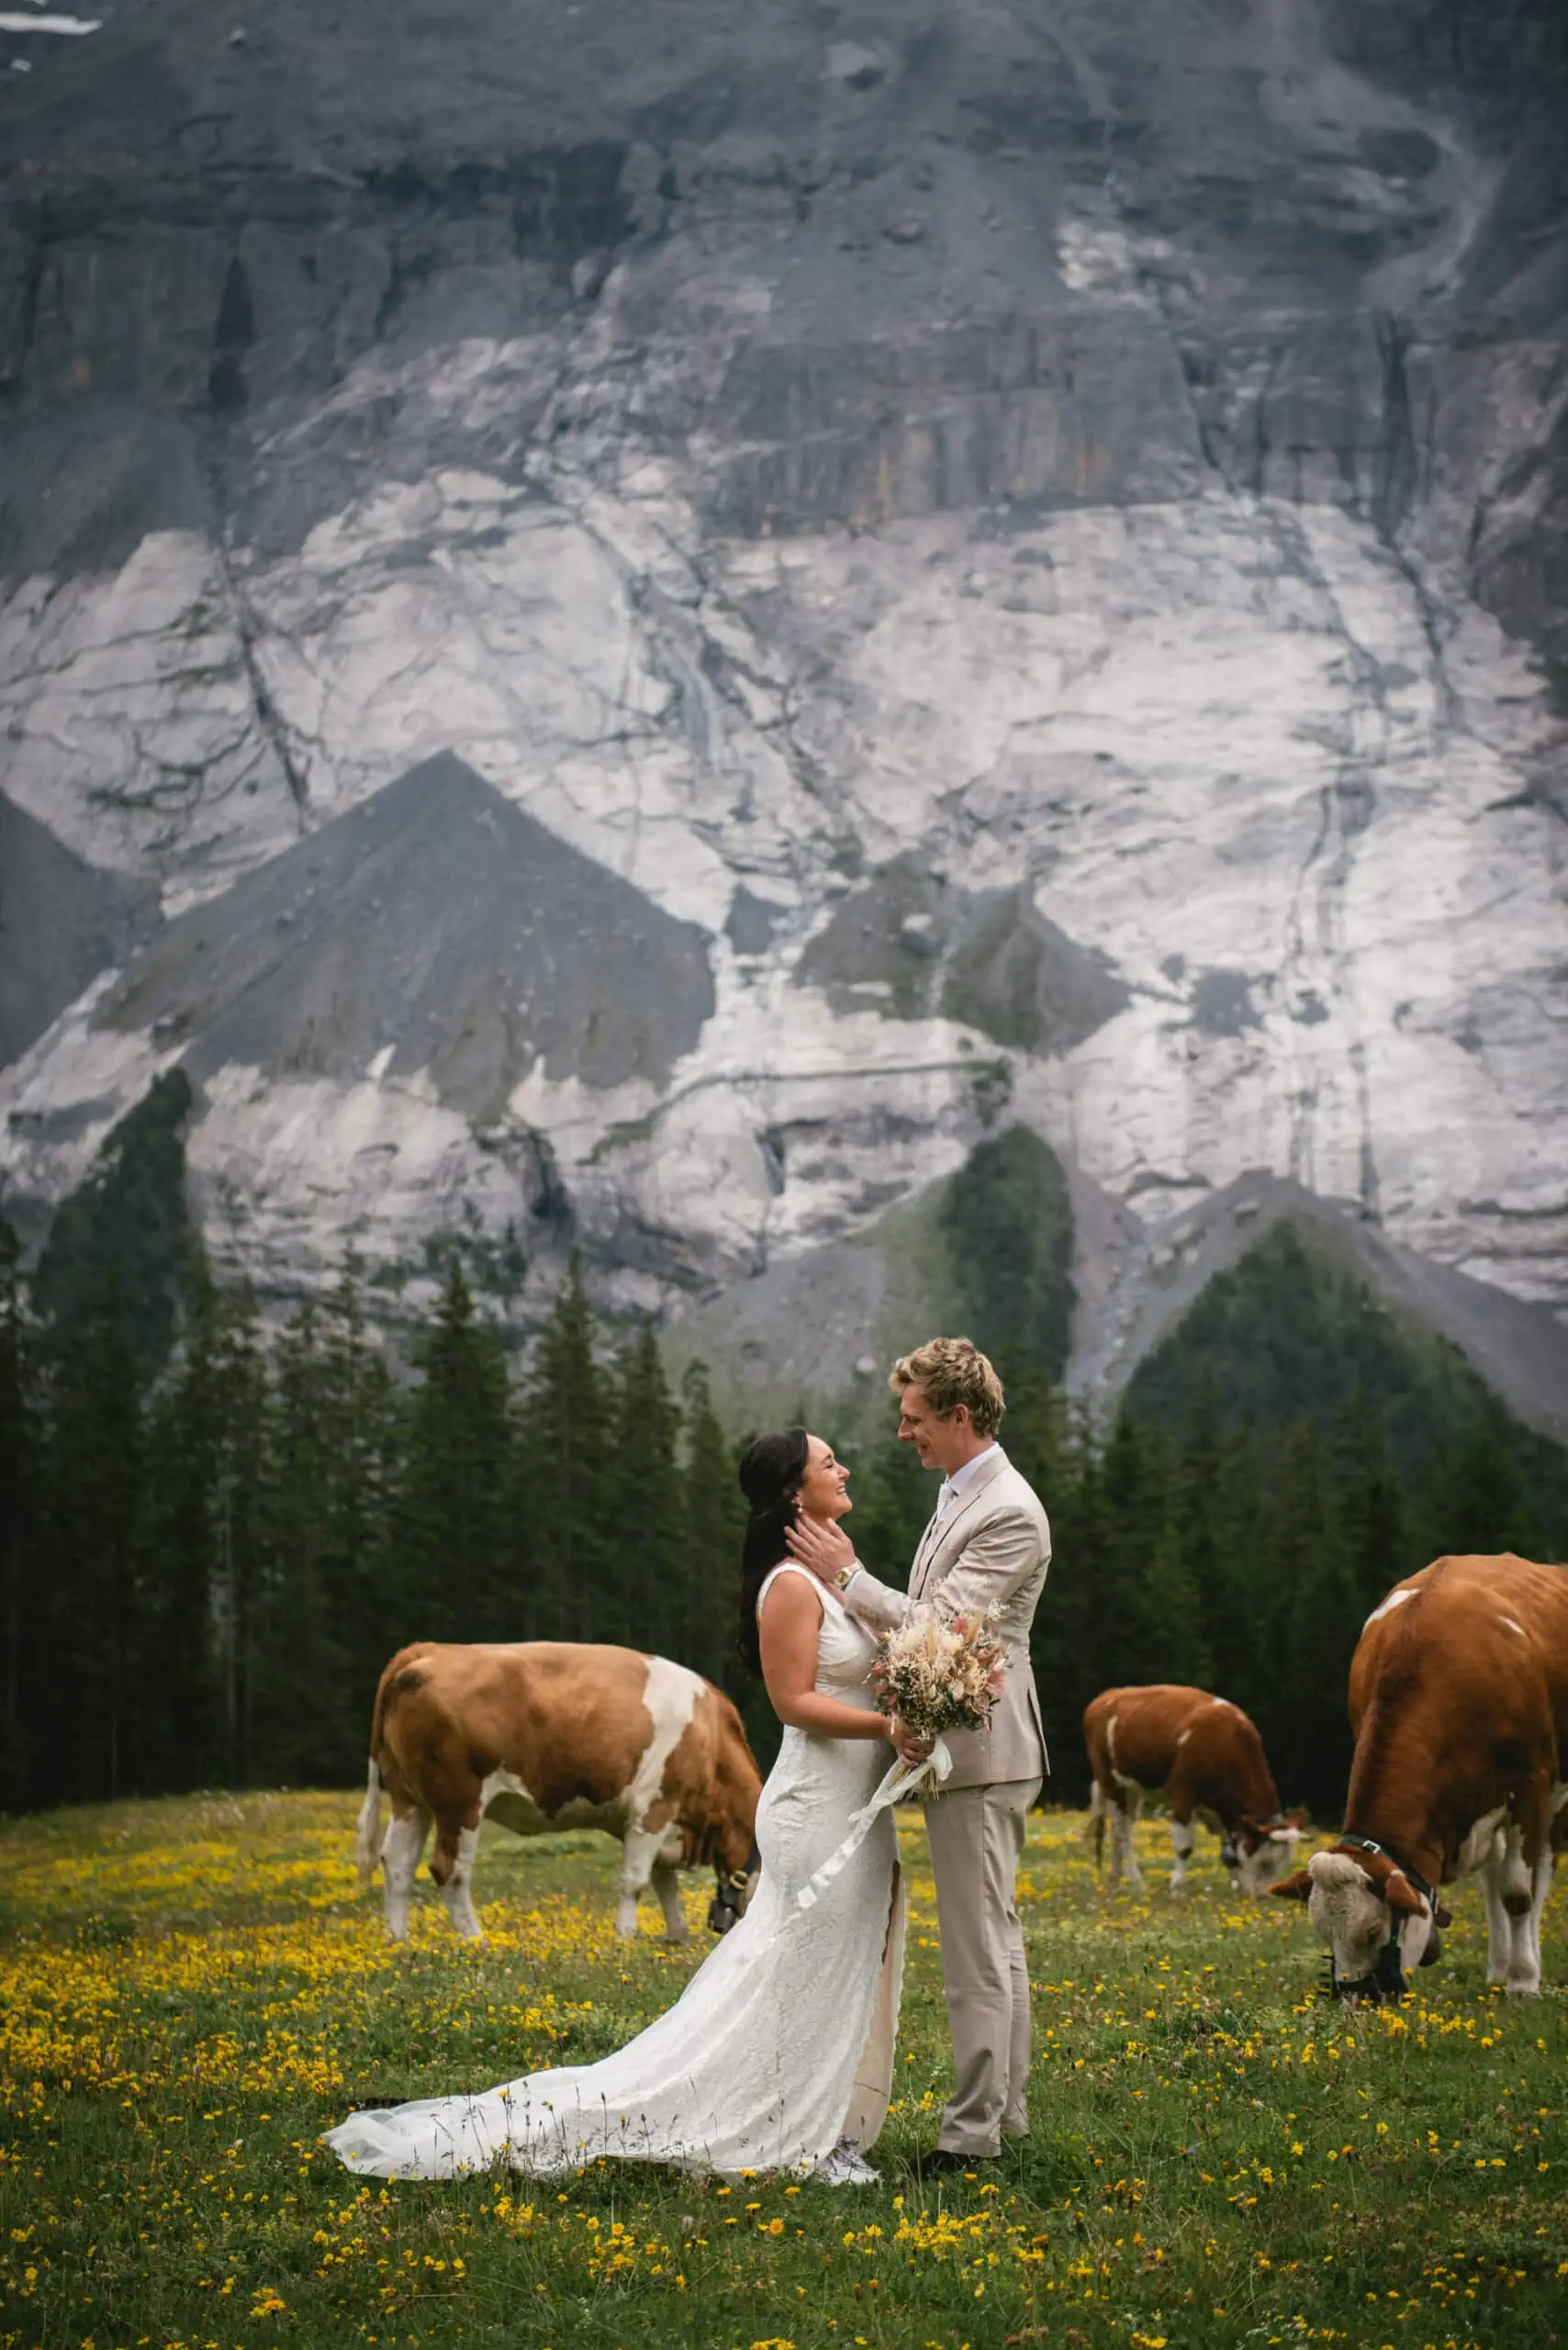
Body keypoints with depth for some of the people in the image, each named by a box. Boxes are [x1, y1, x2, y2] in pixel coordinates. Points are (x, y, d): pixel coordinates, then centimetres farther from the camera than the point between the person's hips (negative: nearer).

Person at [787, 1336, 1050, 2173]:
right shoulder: (960, 1495, 14)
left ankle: (972, 2130, -2)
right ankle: (1006, 2107, 24)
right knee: (994, 1934, 16)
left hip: (981, 1752, -11)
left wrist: (848, 1577, -16)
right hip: (958, 1747, 11)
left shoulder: (1008, 1514, -18)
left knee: (976, 1946, -6)